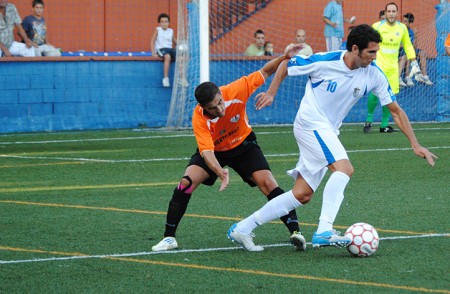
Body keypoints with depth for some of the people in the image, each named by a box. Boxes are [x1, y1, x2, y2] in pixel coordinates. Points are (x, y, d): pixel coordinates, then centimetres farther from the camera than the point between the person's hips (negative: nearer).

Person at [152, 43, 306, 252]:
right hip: (214, 151, -1)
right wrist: (220, 173, -58)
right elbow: (207, 152, -39)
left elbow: (264, 73, -16)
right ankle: (169, 237, -11)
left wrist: (284, 57, -31)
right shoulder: (199, 118, -32)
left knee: (268, 183, -18)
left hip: (243, 144, 1)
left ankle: (295, 231, -12)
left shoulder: (235, 91, -29)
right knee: (187, 181, -21)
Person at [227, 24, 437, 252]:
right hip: (311, 123, -7)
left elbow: (396, 111, 1)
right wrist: (270, 93, -1)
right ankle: (324, 231, -34)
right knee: (344, 168, -27)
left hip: (328, 131, 7)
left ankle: (242, 228, 10)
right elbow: (286, 65, 1)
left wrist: (415, 145, -4)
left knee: (302, 195, 4)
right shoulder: (324, 62, -17)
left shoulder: (373, 75, -5)